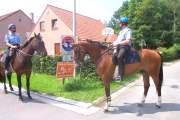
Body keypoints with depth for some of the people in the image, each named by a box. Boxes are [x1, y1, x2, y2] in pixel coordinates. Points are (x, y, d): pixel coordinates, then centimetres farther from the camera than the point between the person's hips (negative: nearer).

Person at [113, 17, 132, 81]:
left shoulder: (128, 30, -4)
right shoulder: (121, 31, 23)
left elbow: (128, 41, -17)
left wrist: (118, 43, -19)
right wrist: (115, 48, 1)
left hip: (125, 47, -10)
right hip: (119, 47, 10)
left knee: (119, 57, -34)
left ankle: (120, 75, -35)